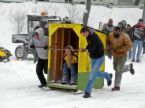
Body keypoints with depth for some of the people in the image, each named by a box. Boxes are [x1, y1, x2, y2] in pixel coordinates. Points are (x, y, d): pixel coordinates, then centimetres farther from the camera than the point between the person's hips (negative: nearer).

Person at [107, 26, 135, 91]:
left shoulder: (124, 37, -23)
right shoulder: (110, 35, -10)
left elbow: (129, 45, -24)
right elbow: (107, 41, 8)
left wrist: (120, 50, -27)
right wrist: (107, 47, -10)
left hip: (122, 55, -6)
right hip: (115, 55, 6)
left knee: (119, 70, -10)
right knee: (116, 68, 21)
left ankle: (117, 86, -1)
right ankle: (129, 67, 46)